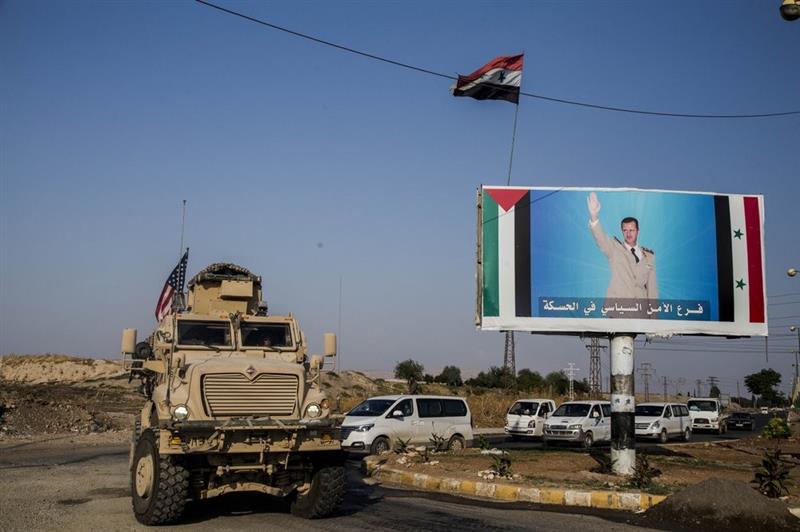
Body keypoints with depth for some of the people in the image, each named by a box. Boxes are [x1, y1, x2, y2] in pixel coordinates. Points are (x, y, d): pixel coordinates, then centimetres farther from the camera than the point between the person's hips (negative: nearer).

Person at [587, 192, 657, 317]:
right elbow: (600, 238, -18)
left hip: (641, 313, 3)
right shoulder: (614, 249, 2)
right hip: (618, 311, -3)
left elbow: (652, 286, 12)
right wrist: (594, 216, -36)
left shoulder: (649, 255, 11)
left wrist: (654, 316, 8)